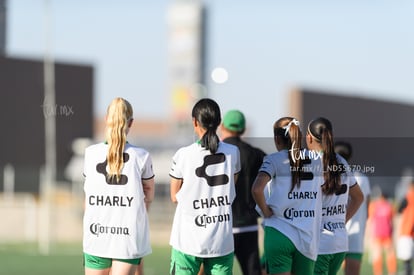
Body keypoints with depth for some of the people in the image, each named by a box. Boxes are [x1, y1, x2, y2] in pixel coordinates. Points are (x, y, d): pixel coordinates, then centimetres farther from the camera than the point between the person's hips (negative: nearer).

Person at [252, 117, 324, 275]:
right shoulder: (316, 160, 9)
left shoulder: (274, 160, -5)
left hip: (279, 234, -4)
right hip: (309, 237, 4)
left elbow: (257, 189, -20)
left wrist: (265, 211, -5)